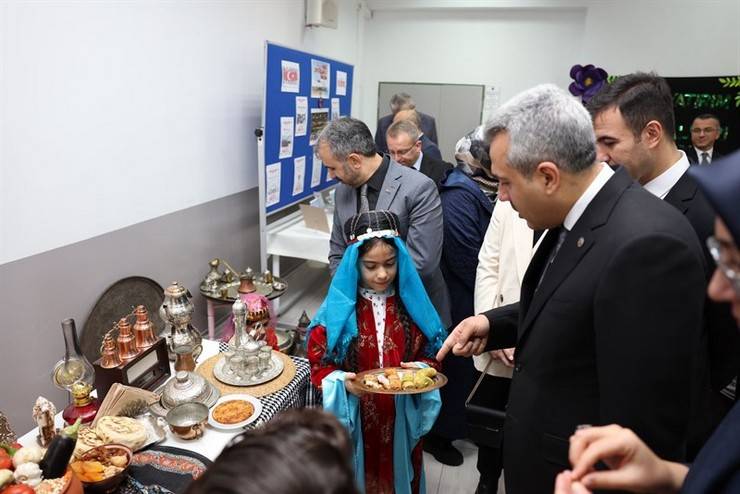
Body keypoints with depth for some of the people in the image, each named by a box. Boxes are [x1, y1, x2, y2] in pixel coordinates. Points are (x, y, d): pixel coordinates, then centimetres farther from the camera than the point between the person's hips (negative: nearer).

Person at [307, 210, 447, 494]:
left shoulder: (412, 305, -6)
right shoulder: (338, 308, -13)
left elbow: (431, 354, 2)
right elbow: (318, 363, -6)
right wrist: (341, 381, -23)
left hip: (401, 417, 2)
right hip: (354, 416, -1)